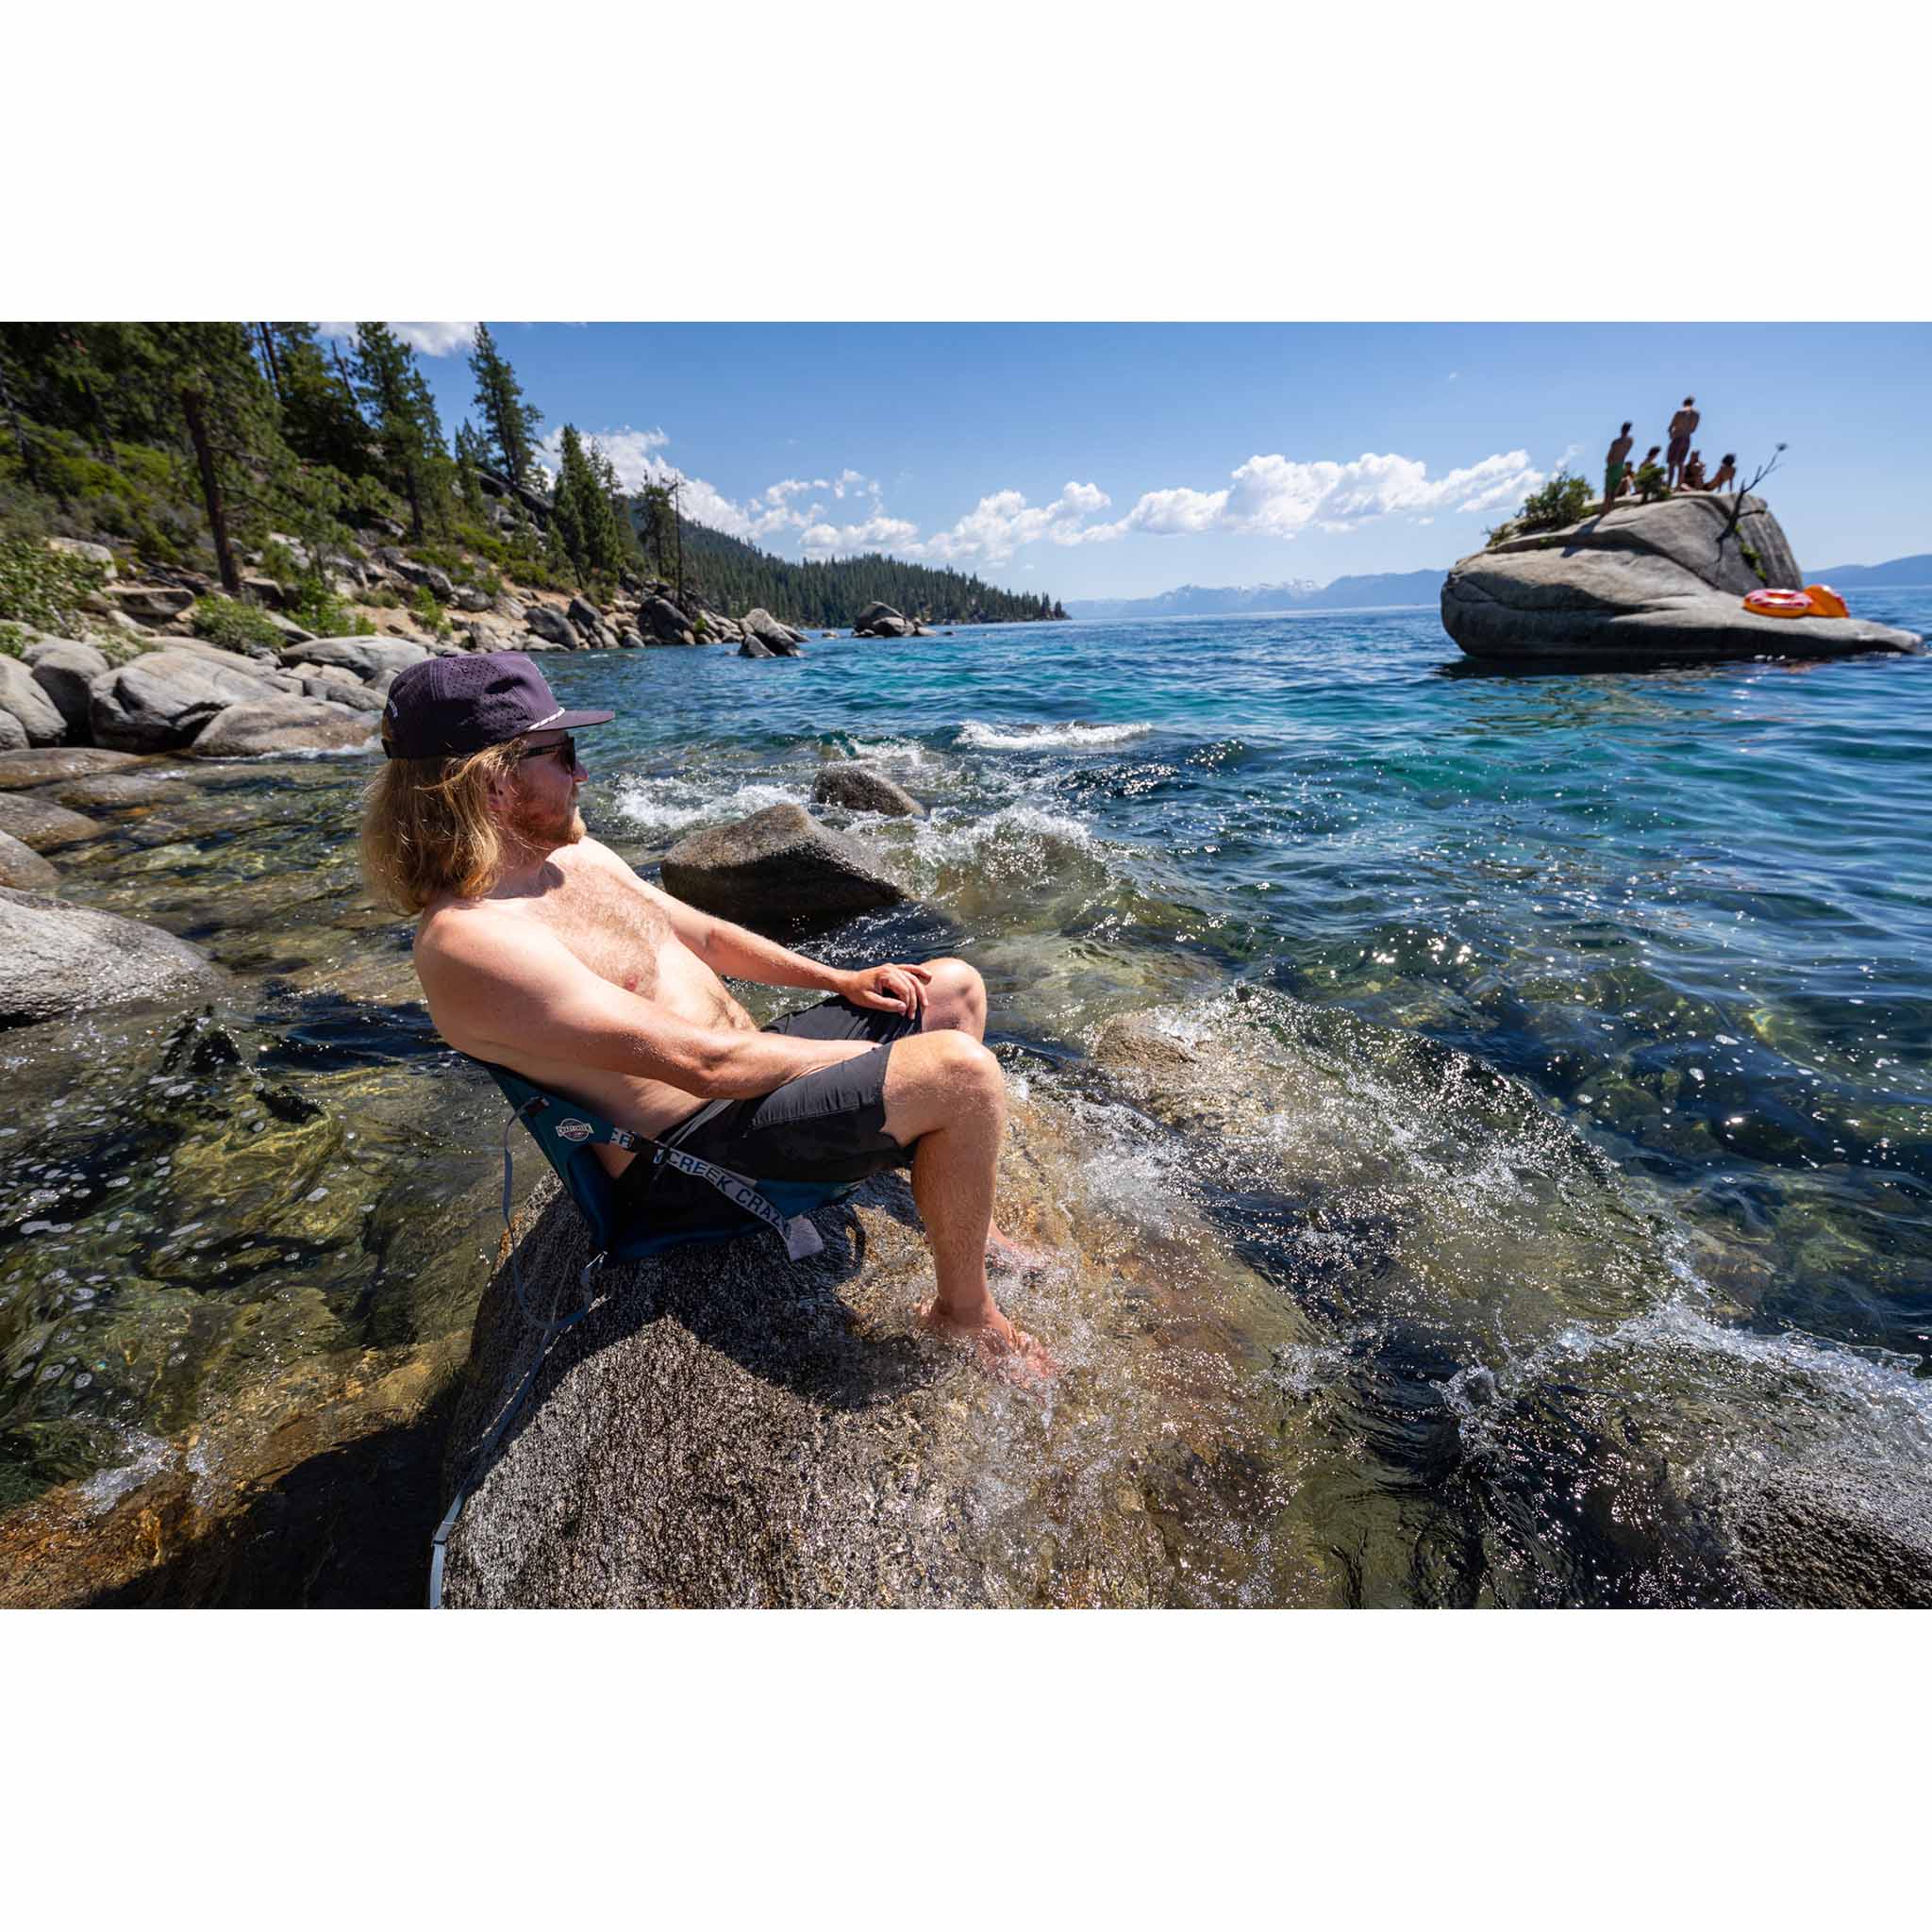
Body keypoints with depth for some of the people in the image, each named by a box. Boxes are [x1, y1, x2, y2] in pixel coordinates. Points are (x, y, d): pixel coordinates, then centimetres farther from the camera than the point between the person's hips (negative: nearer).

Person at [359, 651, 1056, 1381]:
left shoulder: (576, 855, 9)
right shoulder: (471, 940, -23)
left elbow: (704, 937, 17)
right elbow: (704, 1063, -27)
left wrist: (842, 981, 7)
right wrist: (874, 1057, -17)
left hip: (743, 1066, 10)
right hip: (692, 1151, -10)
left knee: (954, 989, 11)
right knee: (961, 1074, -27)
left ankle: (964, 1215, 24)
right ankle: (965, 1313, -2)